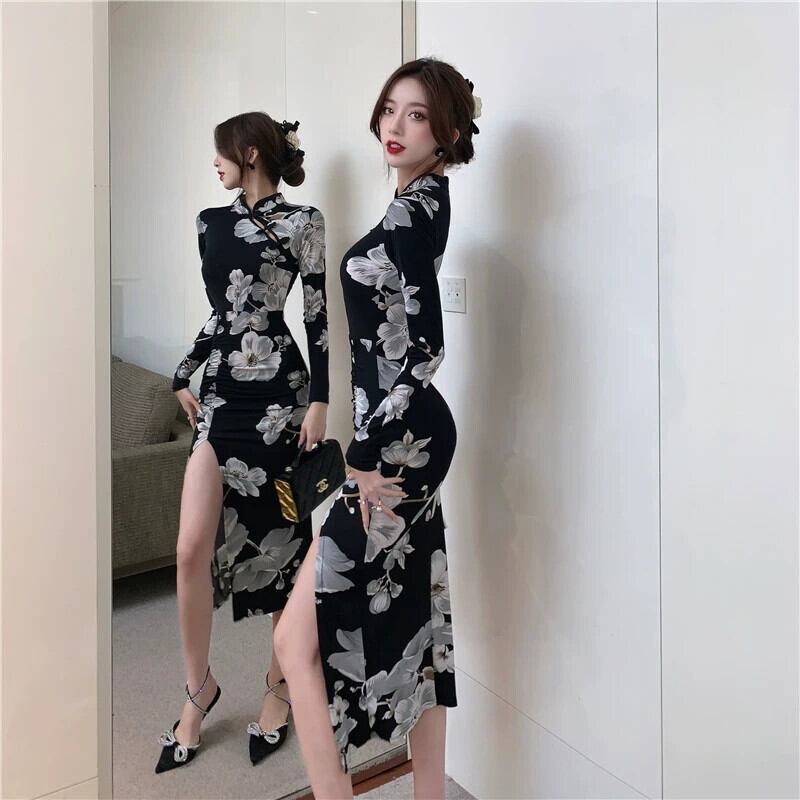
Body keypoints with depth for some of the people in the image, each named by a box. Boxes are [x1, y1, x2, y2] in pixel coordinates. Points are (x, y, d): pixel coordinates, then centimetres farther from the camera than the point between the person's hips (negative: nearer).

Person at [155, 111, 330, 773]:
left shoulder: (302, 222, -1)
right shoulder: (212, 222, 15)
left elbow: (319, 316, -5)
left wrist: (319, 401, -10)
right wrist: (184, 374, 16)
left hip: (278, 392, -5)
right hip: (221, 394, 5)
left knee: (283, 543, 6)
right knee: (192, 550, -1)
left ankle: (281, 683, 25)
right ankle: (200, 686, 21)